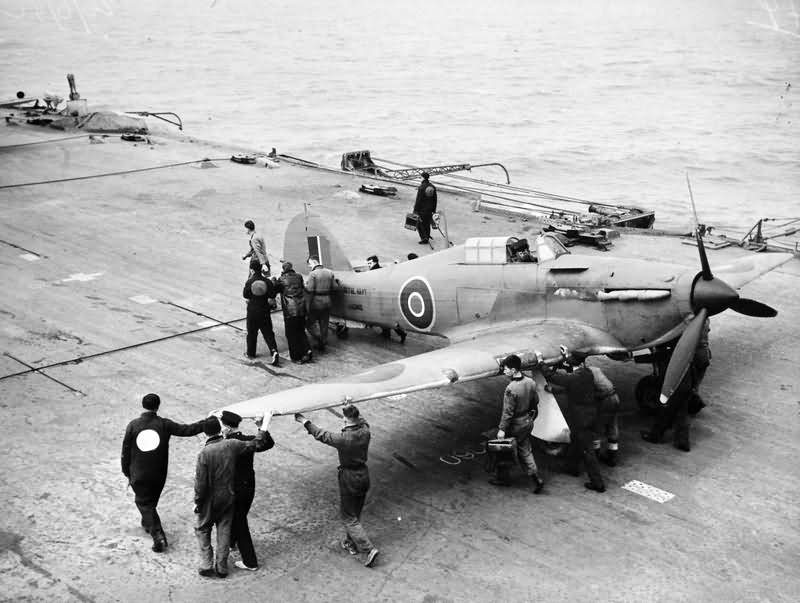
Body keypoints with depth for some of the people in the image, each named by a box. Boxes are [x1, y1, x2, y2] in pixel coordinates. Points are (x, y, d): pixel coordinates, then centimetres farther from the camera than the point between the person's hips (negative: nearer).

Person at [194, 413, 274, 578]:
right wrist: (262, 428, 11)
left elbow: (201, 483, -18)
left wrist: (197, 502, -5)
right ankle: (222, 567, 20)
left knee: (203, 529, 17)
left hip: (210, 500, -3)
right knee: (224, 530, 16)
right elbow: (256, 445, -2)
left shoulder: (204, 453, -22)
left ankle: (206, 564, 13)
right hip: (228, 497, 3)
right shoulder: (231, 445, -12)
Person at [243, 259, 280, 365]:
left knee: (252, 333, 14)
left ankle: (251, 353, 23)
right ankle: (274, 351, -12)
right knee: (268, 333, 6)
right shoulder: (267, 281, -7)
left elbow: (245, 295, -5)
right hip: (265, 311, 2)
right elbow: (273, 295, -4)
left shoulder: (249, 282, -13)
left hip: (252, 311, -2)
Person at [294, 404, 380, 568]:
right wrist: (350, 408, 31)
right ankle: (351, 543, 39)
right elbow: (360, 420, 14)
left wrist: (304, 421, 1)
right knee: (355, 513, 23)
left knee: (349, 517, 6)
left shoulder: (343, 439, -27)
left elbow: (321, 435, -13)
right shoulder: (365, 431, -11)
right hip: (363, 475, 6)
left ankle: (368, 549, -2)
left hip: (349, 478, -6)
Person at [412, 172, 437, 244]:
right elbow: (435, 200, 6)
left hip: (422, 209, -5)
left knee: (419, 224, 6)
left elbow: (418, 200, -16)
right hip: (429, 209, 5)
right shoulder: (433, 187, 0)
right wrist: (434, 210, 15)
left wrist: (415, 210, -10)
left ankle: (424, 238, -2)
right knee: (427, 224, 16)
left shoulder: (421, 187, -17)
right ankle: (427, 238, 22)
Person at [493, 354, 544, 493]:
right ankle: (536, 480, 10)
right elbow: (535, 402, 8)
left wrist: (502, 429, -15)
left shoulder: (511, 389, -27)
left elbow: (507, 412, -23)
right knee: (525, 451, 16)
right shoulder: (530, 382, -4)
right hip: (527, 422, 7)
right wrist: (532, 418, 22)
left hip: (515, 426, -7)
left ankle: (503, 478, 26)